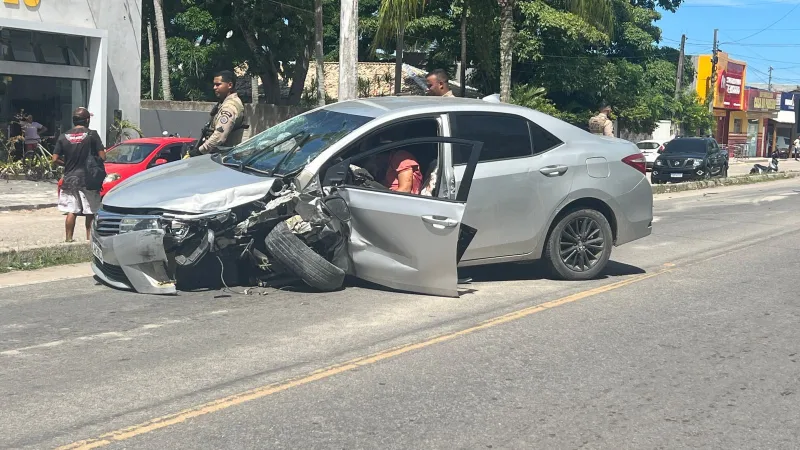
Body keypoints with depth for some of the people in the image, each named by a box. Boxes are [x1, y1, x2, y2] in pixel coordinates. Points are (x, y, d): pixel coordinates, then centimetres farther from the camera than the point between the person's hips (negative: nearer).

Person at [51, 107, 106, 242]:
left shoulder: (63, 137, 3)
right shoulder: (92, 135, -7)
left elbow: (55, 159, 0)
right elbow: (102, 156, -10)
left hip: (69, 179, 3)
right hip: (88, 179, -3)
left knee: (71, 211, 7)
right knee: (91, 212, 6)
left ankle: (69, 239, 8)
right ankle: (89, 238, 8)